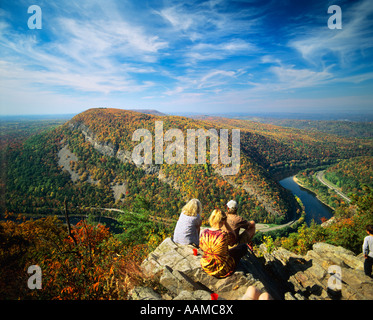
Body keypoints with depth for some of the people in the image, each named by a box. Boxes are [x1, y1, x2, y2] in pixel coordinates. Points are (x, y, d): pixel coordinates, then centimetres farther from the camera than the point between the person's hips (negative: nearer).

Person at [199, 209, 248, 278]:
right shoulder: (225, 235, -29)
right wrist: (226, 223, -12)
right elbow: (234, 238, -5)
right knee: (244, 247, 15)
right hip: (222, 271, -5)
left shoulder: (204, 233, -16)